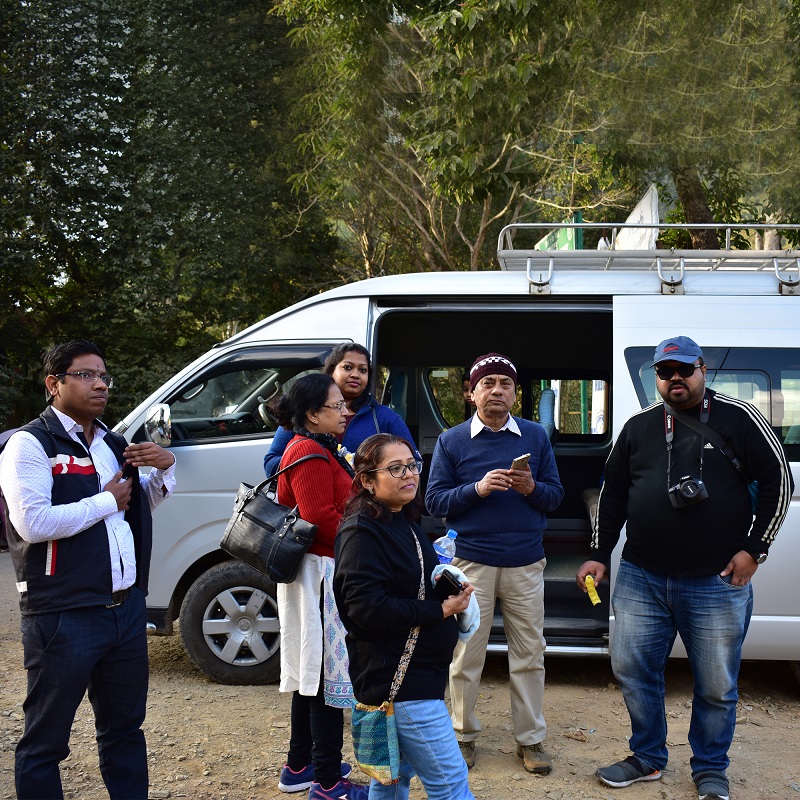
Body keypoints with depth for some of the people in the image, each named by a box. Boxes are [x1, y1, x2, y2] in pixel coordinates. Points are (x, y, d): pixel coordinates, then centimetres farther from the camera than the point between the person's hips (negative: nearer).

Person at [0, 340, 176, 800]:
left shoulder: (112, 444, 13)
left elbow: (140, 505, 27)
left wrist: (164, 467, 7)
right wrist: (108, 500, -13)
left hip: (126, 607, 7)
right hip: (64, 617, -7)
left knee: (125, 727, 20)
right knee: (46, 741, 7)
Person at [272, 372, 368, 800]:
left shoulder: (316, 449, 18)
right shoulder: (311, 454, -16)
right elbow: (321, 518, -23)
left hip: (314, 573, 11)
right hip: (323, 573, -11)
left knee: (313, 672, 18)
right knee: (329, 674, -5)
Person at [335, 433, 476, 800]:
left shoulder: (404, 522, 11)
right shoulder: (362, 532, -18)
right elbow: (366, 608, -25)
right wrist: (440, 610, -19)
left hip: (417, 671, 10)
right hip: (397, 679, -9)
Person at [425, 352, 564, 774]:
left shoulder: (536, 436, 6)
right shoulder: (451, 441, 2)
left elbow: (555, 495, 6)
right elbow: (435, 500, -3)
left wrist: (532, 488, -16)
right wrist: (478, 488, -18)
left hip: (525, 564, 1)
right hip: (471, 562, -1)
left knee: (529, 655, 8)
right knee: (466, 656, 7)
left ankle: (531, 739, 23)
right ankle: (463, 735, 25)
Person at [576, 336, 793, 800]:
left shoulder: (738, 418, -2)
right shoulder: (639, 427, 8)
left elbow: (778, 480, 0)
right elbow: (613, 495, 13)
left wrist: (754, 549, -5)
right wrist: (600, 556, 10)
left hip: (717, 582, -3)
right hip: (641, 578, 3)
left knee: (717, 686, 8)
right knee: (632, 670, 10)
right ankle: (648, 759, 30)